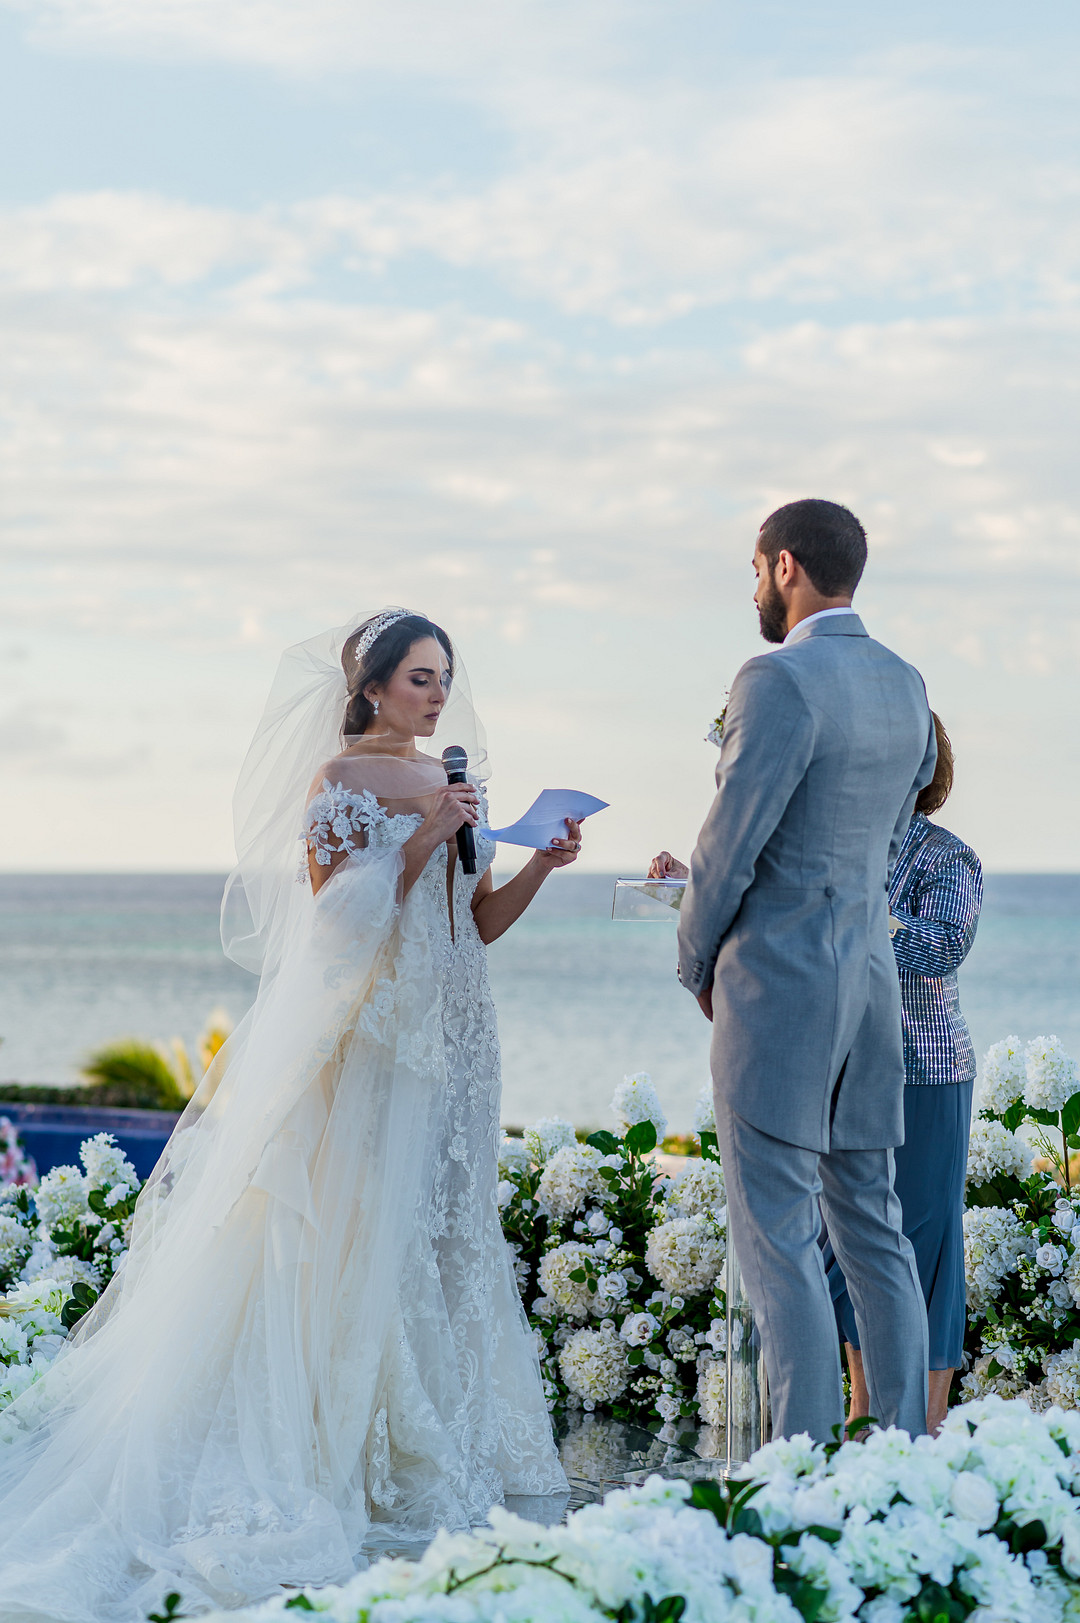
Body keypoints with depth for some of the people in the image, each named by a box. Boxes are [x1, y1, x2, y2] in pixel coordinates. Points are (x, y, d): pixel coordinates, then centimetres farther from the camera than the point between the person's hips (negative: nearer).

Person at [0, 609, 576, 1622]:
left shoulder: (453, 780, 14)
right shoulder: (339, 779, -7)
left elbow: (482, 924, 14)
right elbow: (343, 917, -14)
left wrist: (540, 864, -2)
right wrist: (426, 836, -19)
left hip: (446, 1044, 7)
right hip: (367, 1035, -7)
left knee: (442, 1226, 9)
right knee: (352, 1232, -8)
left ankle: (434, 1446, 16)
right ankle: (339, 1451, -2)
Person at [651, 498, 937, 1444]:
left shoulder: (779, 681, -14)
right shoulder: (905, 686, 11)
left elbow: (730, 843, -14)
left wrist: (697, 966, 2)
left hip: (777, 986, -8)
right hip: (871, 977, 8)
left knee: (777, 1234, -5)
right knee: (872, 1225, 12)